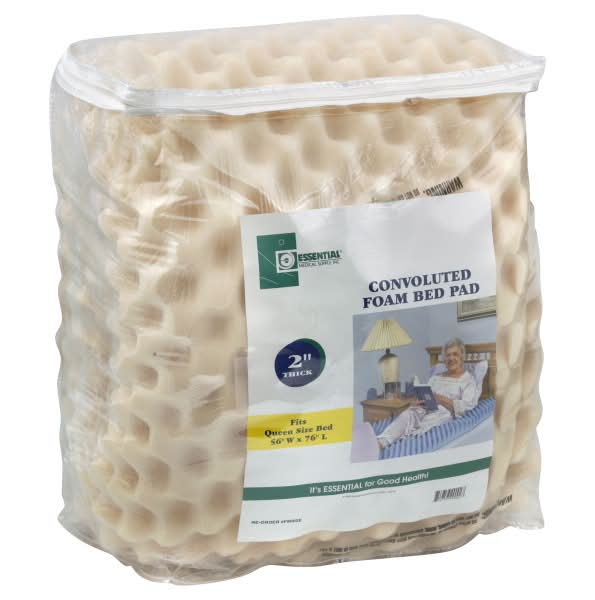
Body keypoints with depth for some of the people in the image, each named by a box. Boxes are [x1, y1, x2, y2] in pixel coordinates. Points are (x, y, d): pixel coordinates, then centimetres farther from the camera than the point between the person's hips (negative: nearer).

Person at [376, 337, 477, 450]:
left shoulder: (468, 380, 12)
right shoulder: (435, 378, 29)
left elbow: (466, 407, -4)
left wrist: (441, 399, -12)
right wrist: (417, 402, -4)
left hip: (446, 414, -3)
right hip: (426, 411, 3)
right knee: (407, 414, -33)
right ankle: (380, 442, -59)